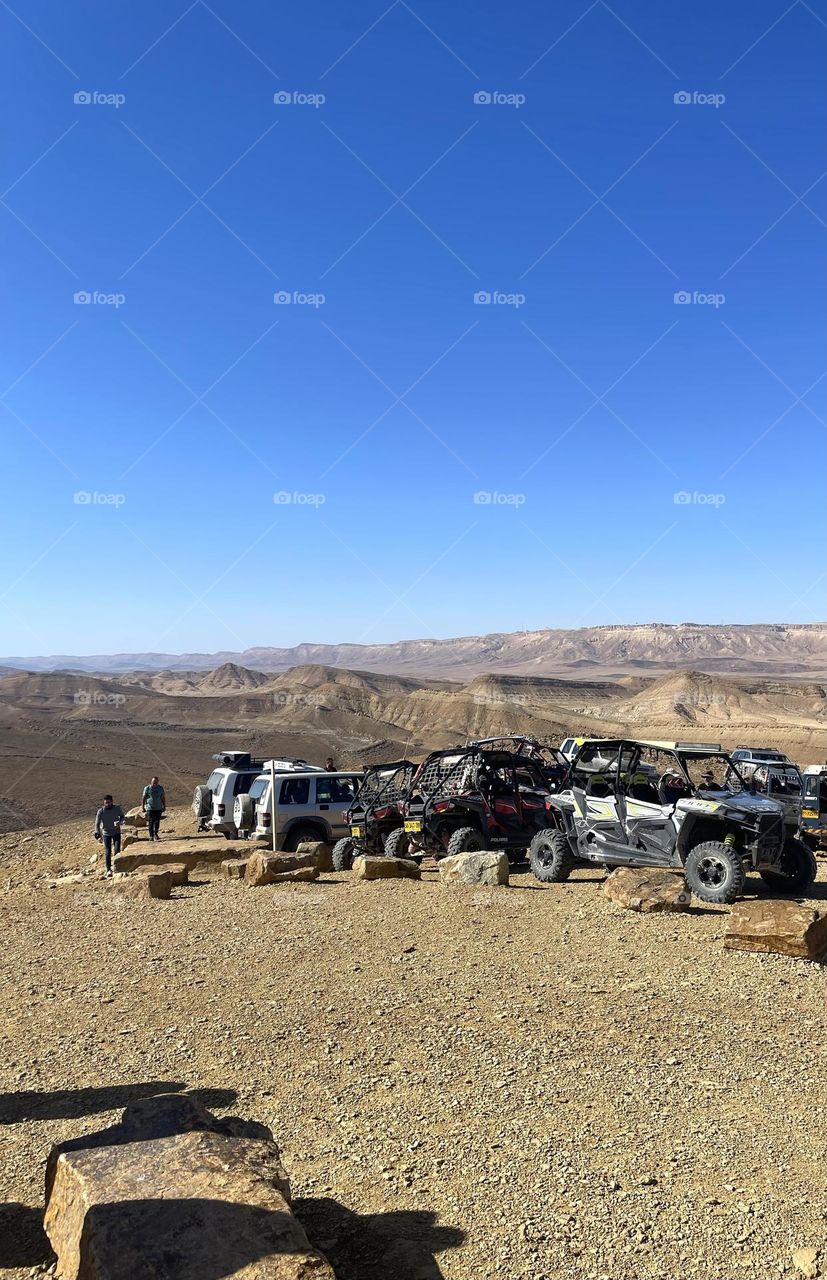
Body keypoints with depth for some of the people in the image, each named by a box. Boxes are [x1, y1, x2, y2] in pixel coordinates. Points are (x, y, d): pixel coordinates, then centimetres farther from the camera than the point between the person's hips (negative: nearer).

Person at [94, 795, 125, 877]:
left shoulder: (117, 808, -12)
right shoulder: (100, 811, -15)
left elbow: (122, 816, 4)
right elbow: (97, 823, -10)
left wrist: (119, 822, -17)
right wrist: (97, 832, -24)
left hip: (116, 832, 0)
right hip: (106, 833, 0)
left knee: (117, 850, -12)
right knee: (108, 852, -1)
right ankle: (108, 870, 13)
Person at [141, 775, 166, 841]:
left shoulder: (160, 788, 4)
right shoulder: (147, 788, -4)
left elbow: (163, 798, 12)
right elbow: (143, 798, 0)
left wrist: (164, 806, 11)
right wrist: (143, 807, -2)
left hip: (158, 808, 3)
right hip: (150, 808, -3)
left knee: (157, 822, 7)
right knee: (150, 822, -5)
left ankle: (156, 834, 23)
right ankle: (151, 836, 3)